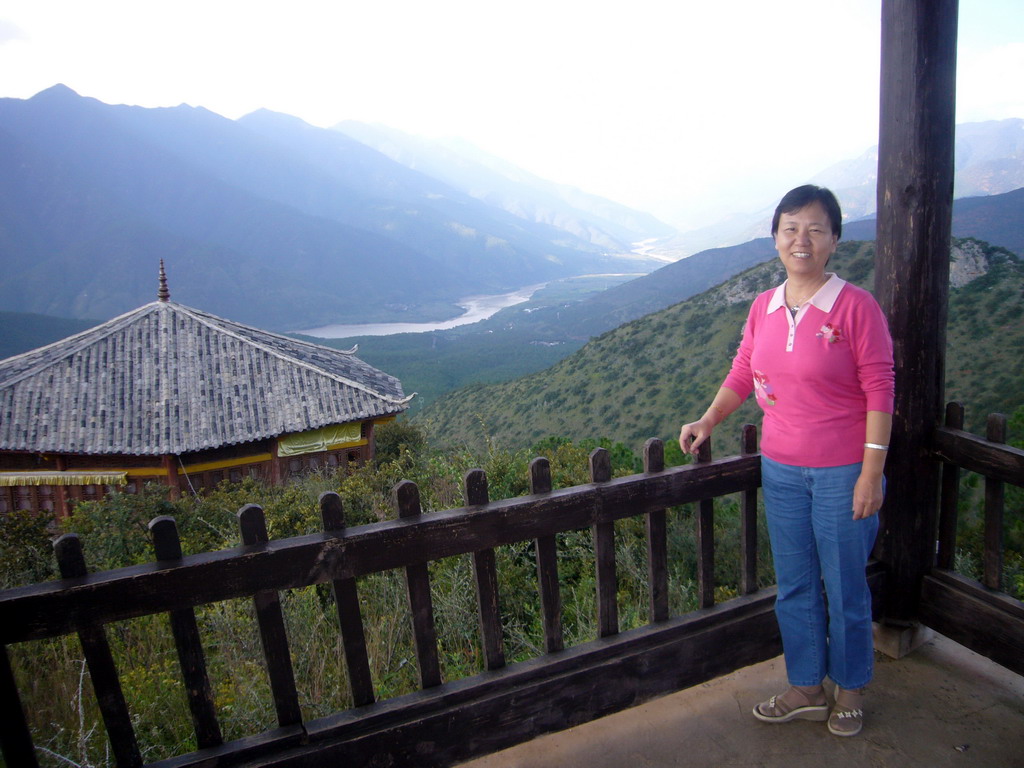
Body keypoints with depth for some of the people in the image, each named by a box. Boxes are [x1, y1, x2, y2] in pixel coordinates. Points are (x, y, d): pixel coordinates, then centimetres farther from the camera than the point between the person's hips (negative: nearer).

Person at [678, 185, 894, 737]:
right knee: (794, 587, 16)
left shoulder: (856, 306, -12)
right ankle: (806, 690, 35)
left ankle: (851, 691, 36)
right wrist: (708, 420, 0)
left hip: (841, 472, -5)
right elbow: (742, 372, 13)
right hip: (781, 469, 5)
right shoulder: (763, 308, 3)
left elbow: (879, 390, -12)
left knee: (845, 588, 11)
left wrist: (871, 473, -14)